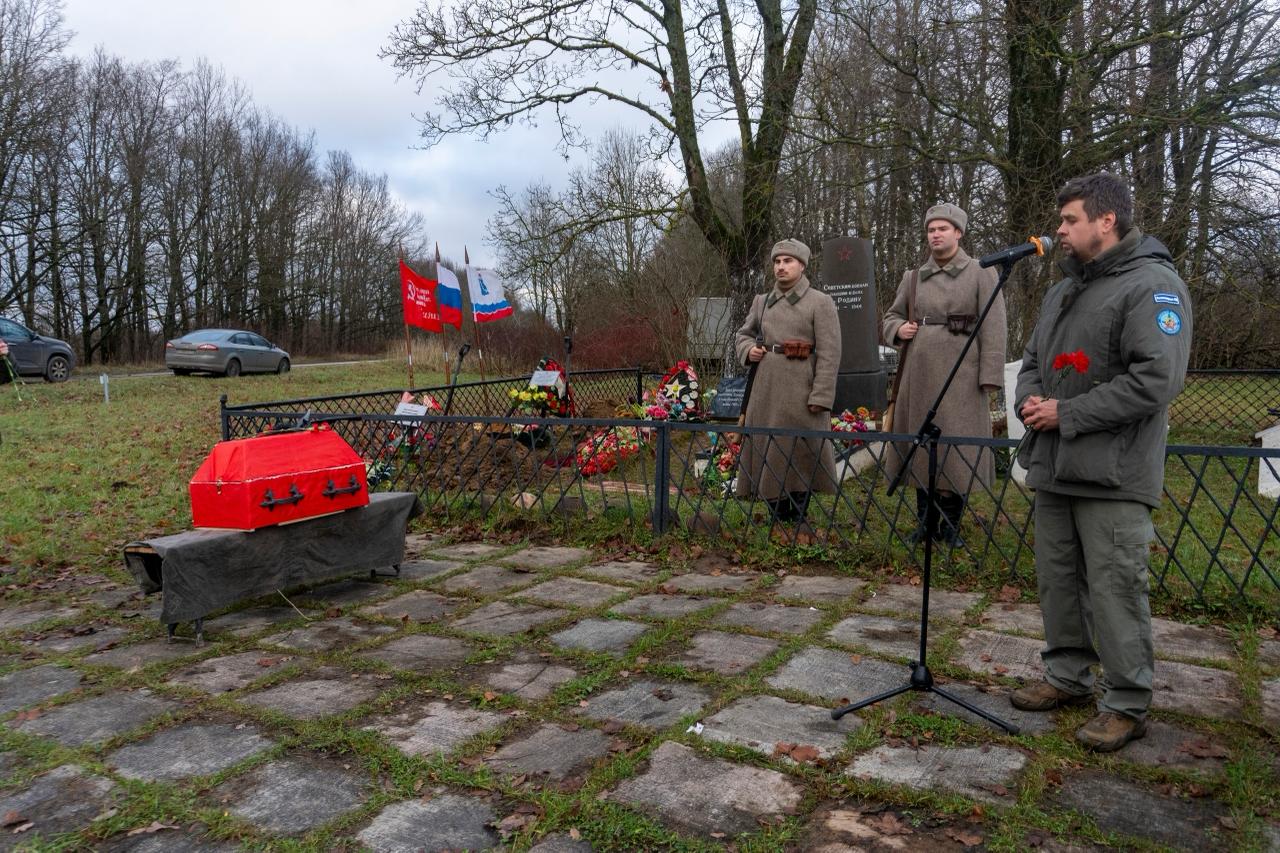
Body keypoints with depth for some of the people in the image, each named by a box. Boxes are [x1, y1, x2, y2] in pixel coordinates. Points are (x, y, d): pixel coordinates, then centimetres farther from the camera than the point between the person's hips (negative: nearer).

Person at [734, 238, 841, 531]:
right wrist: (748, 350, 1)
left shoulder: (820, 303, -3)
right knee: (769, 451, 9)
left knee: (801, 451, 4)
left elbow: (830, 353, -9)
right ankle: (779, 519, 22)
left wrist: (820, 396, -15)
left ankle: (799, 521, 15)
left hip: (801, 391, -5)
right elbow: (743, 334, 25)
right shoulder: (762, 302, 11)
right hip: (766, 388, 5)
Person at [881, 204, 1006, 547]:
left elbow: (994, 329, -5)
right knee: (920, 445, 9)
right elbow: (890, 317, 21)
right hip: (919, 372, 4)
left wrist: (989, 376, -12)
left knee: (957, 448, -1)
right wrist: (898, 329, -3)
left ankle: (951, 525, 13)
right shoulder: (912, 278, 12)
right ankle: (926, 522, 21)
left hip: (960, 375, -4)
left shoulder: (981, 274, 1)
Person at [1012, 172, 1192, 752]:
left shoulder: (1152, 286, -10)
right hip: (1053, 469, 8)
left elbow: (1155, 379, -21)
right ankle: (1067, 677, 30)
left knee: (1115, 591, -2)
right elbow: (1032, 361, 23)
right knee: (1057, 581, 15)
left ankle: (1127, 704, 13)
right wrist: (1029, 400, 0)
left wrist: (1066, 415, -17)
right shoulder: (1062, 292, 17)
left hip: (1113, 476, -8)